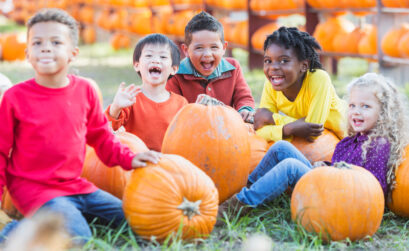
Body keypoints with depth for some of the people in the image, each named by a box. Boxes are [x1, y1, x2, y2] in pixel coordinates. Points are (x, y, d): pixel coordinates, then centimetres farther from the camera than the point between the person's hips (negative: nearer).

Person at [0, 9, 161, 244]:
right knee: (77, 236, -28)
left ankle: (71, 215, 14)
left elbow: (101, 136, 15)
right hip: (34, 188, -6)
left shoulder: (85, 90, 1)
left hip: (75, 184, 6)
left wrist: (128, 158, 2)